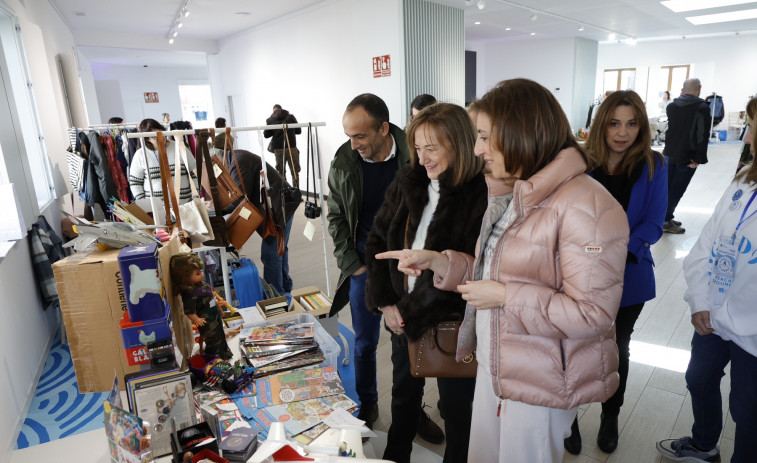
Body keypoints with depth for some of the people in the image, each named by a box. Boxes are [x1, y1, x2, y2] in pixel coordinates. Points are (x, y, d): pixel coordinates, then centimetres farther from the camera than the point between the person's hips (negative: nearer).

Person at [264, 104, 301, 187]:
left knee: (281, 173, 9)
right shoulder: (290, 116, 3)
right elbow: (299, 131, 7)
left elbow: (266, 135, 3)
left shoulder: (270, 120, 3)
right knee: (295, 172, 5)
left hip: (278, 149, 1)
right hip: (292, 148, -1)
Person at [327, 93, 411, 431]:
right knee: (364, 343, 12)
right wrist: (352, 265, -2)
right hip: (365, 265, 1)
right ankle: (367, 406, 35)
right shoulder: (343, 163, -7)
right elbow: (336, 217, 4)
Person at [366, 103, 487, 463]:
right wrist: (385, 302, -5)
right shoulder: (406, 183, -1)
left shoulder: (481, 196, -20)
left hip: (453, 322, -5)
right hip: (402, 315, 6)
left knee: (455, 406, 16)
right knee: (404, 392, 26)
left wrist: (414, 313, -16)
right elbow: (377, 241, 4)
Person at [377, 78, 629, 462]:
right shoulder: (510, 194, 8)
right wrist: (437, 261, -2)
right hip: (492, 363, 8)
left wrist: (505, 297, -22)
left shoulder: (584, 206, -23)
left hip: (541, 381, -8)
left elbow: (593, 312, -24)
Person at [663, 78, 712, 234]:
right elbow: (702, 135, -17)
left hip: (670, 153, 6)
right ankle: (666, 221, 0)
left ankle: (666, 217, 20)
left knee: (668, 186, 13)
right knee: (677, 189, -2)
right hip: (687, 156, -6)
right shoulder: (702, 107, -11)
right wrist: (699, 158, -15)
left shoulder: (671, 105, 6)